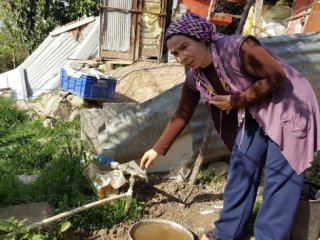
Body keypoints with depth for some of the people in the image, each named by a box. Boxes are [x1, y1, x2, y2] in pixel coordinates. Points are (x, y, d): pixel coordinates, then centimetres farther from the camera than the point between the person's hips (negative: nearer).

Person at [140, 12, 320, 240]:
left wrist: (237, 101, -24)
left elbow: (276, 76, -22)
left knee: (279, 176, -4)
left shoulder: (237, 48, -28)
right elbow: (182, 115, 1)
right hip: (254, 114, 6)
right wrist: (158, 149, 2)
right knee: (241, 166, 6)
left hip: (287, 108, -6)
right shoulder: (195, 78, -6)